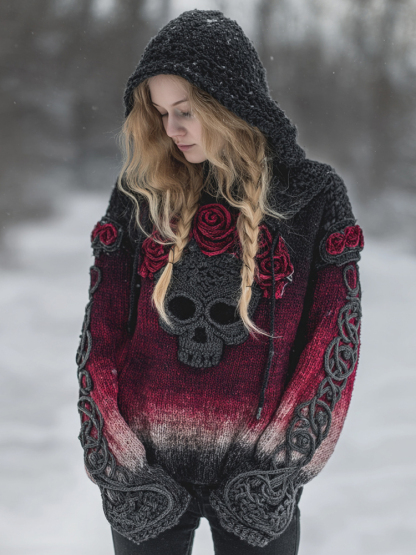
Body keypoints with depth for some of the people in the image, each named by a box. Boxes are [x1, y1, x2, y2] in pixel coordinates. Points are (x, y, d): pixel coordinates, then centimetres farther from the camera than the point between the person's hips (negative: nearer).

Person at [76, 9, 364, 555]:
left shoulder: (314, 196, -3)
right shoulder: (140, 196, 1)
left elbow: (334, 343, -3)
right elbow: (100, 336, 1)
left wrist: (281, 466, -7)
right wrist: (119, 465, -5)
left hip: (257, 488, -1)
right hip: (147, 478, 1)